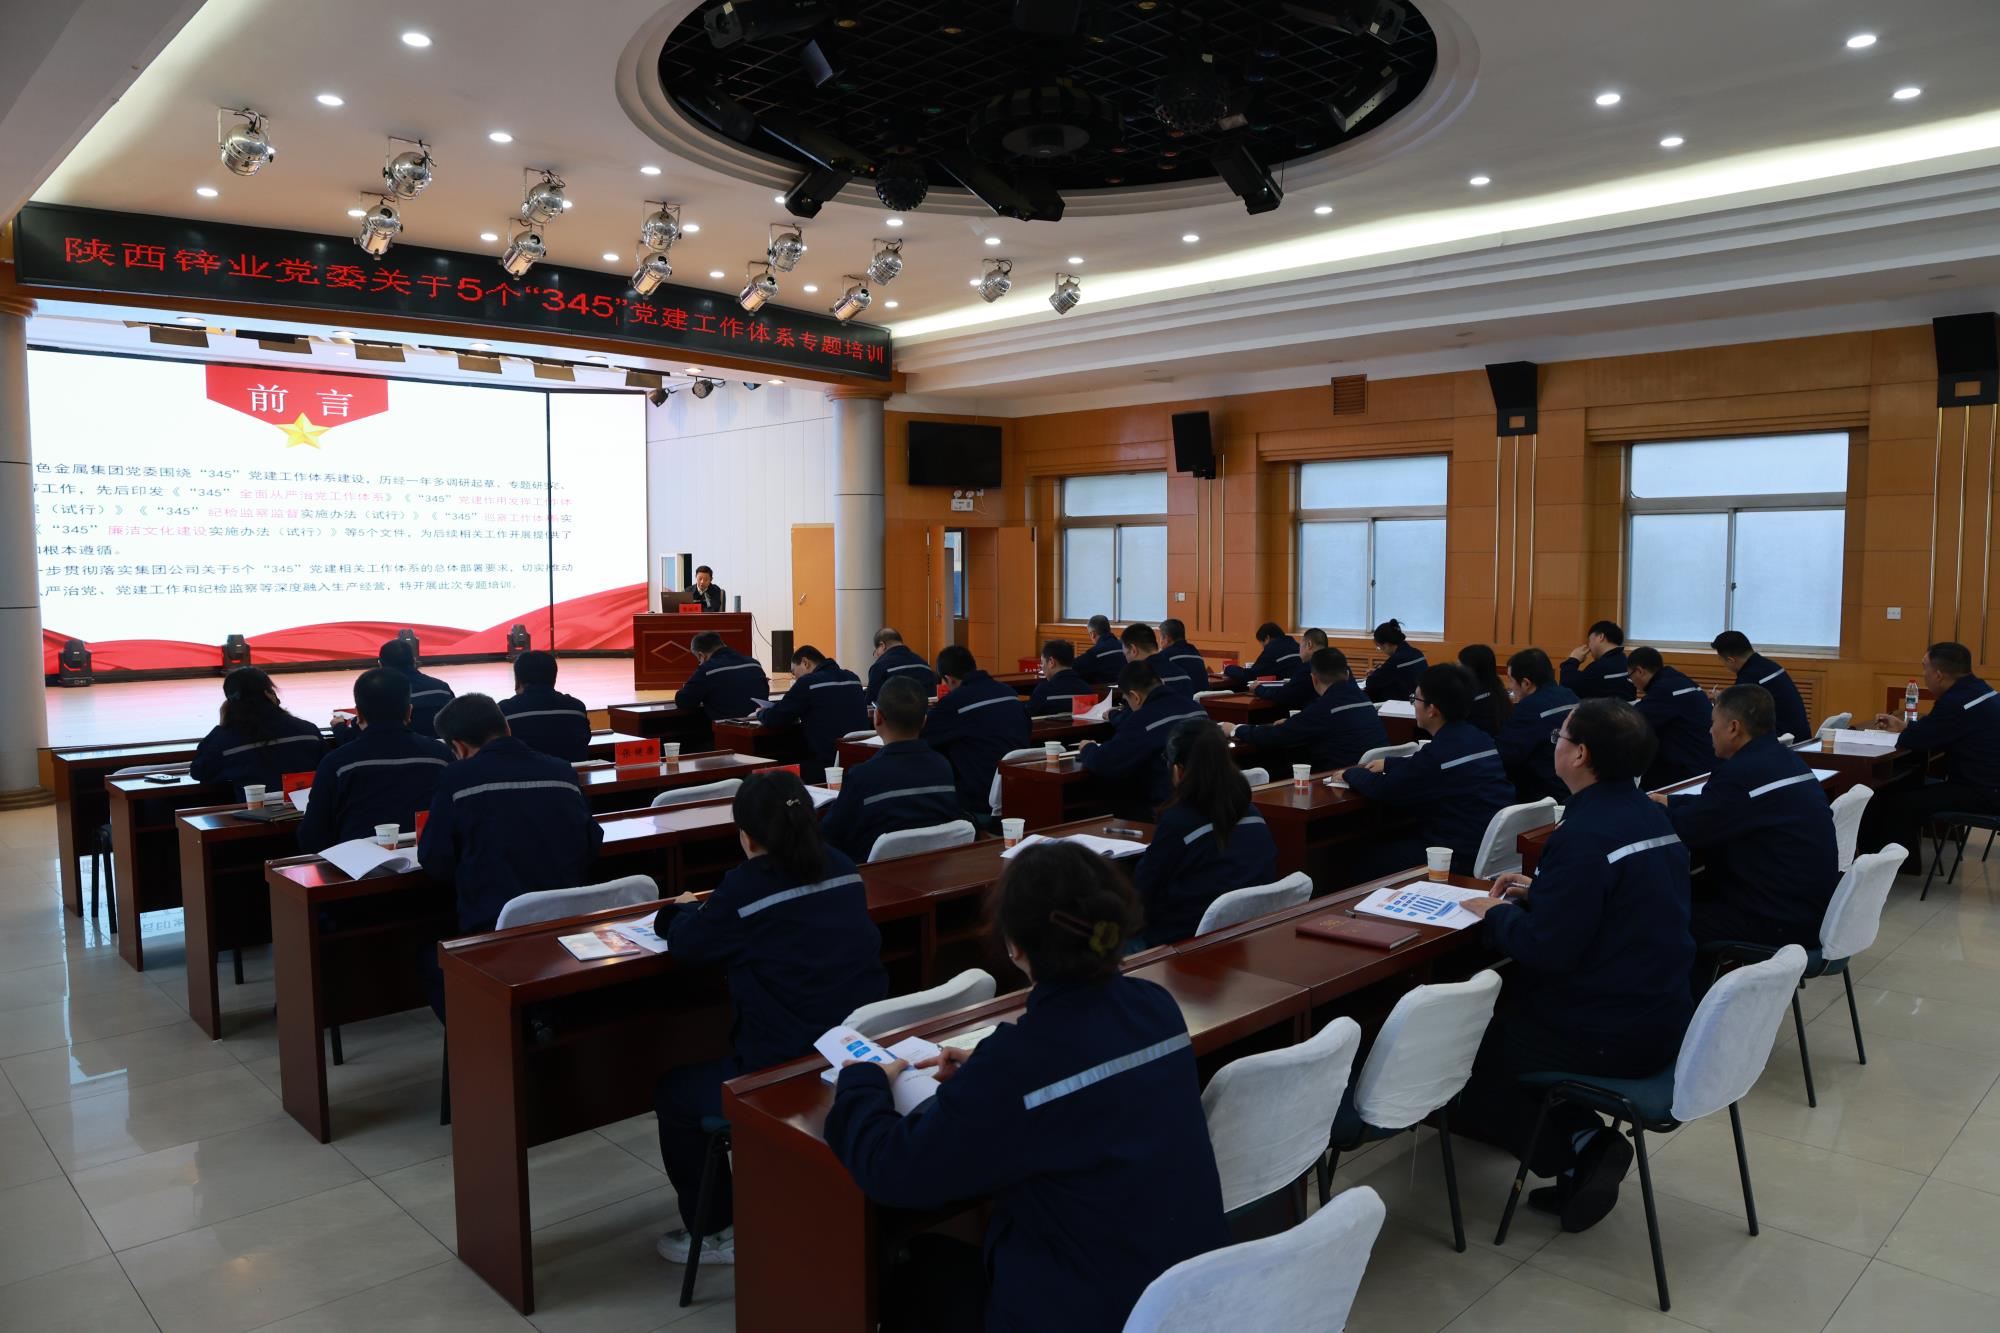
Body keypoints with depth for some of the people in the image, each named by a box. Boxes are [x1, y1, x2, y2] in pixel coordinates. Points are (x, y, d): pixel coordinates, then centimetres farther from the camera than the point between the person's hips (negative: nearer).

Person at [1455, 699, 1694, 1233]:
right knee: (1501, 997, 24)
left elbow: (1547, 948, -26)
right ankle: (1584, 1141, 12)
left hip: (1609, 1037, -9)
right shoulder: (1650, 815, 6)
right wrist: (1538, 893, 11)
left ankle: (1577, 1148, -1)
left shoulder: (1585, 834, -24)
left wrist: (1496, 913, -9)